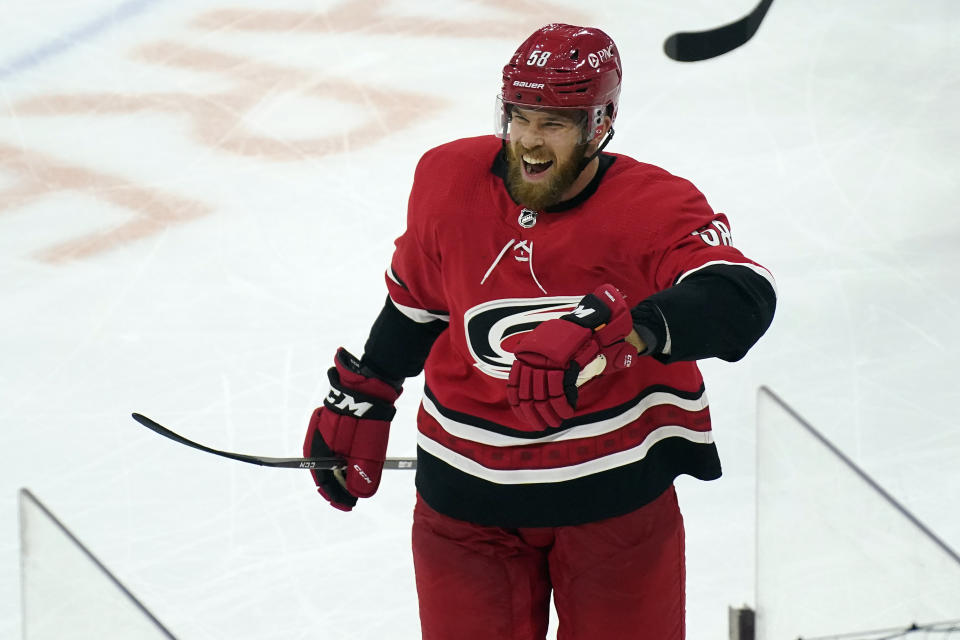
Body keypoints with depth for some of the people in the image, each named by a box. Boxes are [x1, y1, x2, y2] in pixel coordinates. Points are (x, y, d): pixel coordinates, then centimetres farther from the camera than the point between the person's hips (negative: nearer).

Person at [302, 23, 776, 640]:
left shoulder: (655, 208, -18)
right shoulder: (447, 180, -6)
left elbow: (742, 296, -37)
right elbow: (415, 302, 13)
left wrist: (618, 331, -51)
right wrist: (360, 401, 18)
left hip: (615, 491, -2)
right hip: (468, 492, 3)